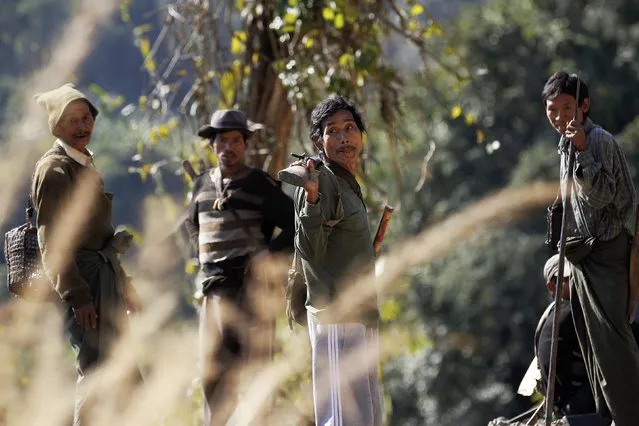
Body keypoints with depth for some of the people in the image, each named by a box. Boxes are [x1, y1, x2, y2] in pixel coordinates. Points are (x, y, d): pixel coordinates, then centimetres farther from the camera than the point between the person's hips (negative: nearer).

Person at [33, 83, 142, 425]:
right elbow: (53, 242, -18)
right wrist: (76, 297, -25)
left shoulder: (84, 165, 20)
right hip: (79, 281, -10)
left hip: (104, 278, 10)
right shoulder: (54, 169, -10)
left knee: (127, 376, 12)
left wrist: (124, 287, 26)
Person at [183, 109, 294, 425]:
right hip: (213, 289, 5)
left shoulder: (262, 186, -2)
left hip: (249, 288, -5)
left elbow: (297, 227, -5)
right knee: (213, 375, 9)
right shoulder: (203, 185, 14)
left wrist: (269, 251, -16)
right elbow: (192, 223, 32)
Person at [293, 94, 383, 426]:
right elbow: (308, 251, -22)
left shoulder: (348, 184, 17)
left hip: (360, 319, 10)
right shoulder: (323, 181, -11)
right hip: (336, 320, -10)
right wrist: (311, 200, -34)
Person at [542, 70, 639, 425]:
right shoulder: (567, 145, 16)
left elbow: (601, 196, -20)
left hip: (605, 251, -10)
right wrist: (561, 263, 23)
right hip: (582, 254, 10)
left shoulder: (600, 141, -11)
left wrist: (582, 152, -28)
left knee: (610, 336, -17)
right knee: (593, 342, 10)